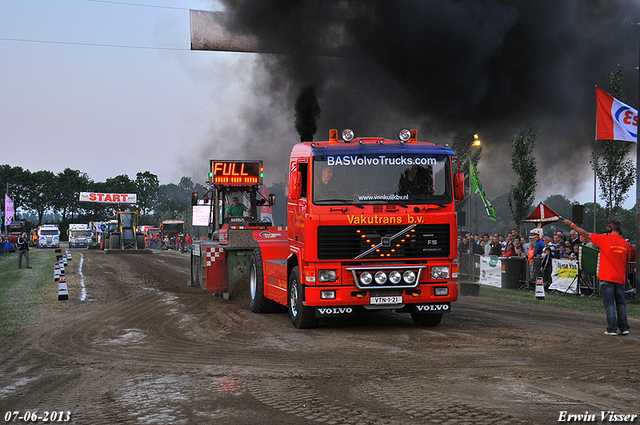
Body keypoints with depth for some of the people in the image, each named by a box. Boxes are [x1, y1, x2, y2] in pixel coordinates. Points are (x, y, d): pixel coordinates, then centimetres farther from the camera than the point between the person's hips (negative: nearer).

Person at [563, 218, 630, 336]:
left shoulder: (605, 239, -9)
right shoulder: (625, 243, 4)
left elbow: (586, 234, -3)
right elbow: (627, 259, 15)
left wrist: (571, 224, 6)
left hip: (607, 278, -4)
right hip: (620, 278, 4)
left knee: (609, 304, -2)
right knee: (621, 303, 12)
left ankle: (612, 329, -4)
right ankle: (624, 328, 14)